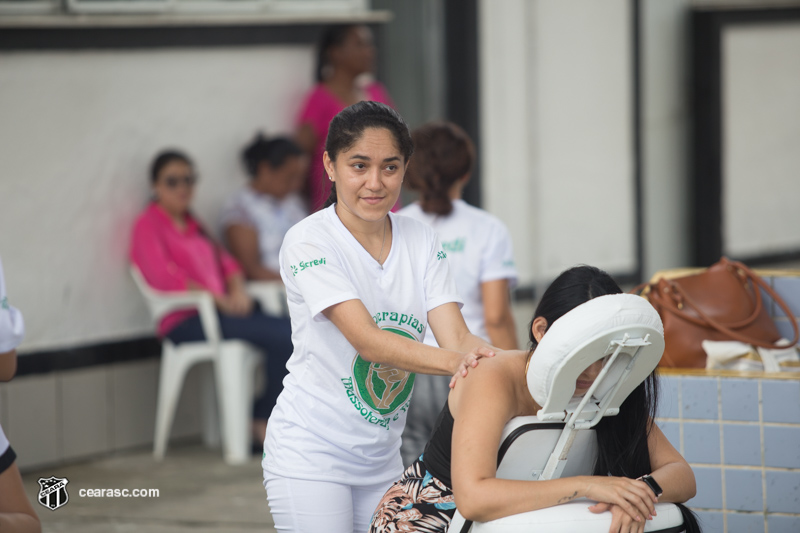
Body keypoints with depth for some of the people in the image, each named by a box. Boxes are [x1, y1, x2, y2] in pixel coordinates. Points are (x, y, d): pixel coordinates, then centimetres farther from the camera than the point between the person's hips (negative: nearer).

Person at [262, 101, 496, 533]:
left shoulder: (421, 242, 4)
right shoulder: (309, 242, -14)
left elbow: (454, 335, -9)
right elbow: (366, 339, -25)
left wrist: (481, 356, -34)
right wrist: (453, 361, -39)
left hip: (381, 459, 5)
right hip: (310, 455, -5)